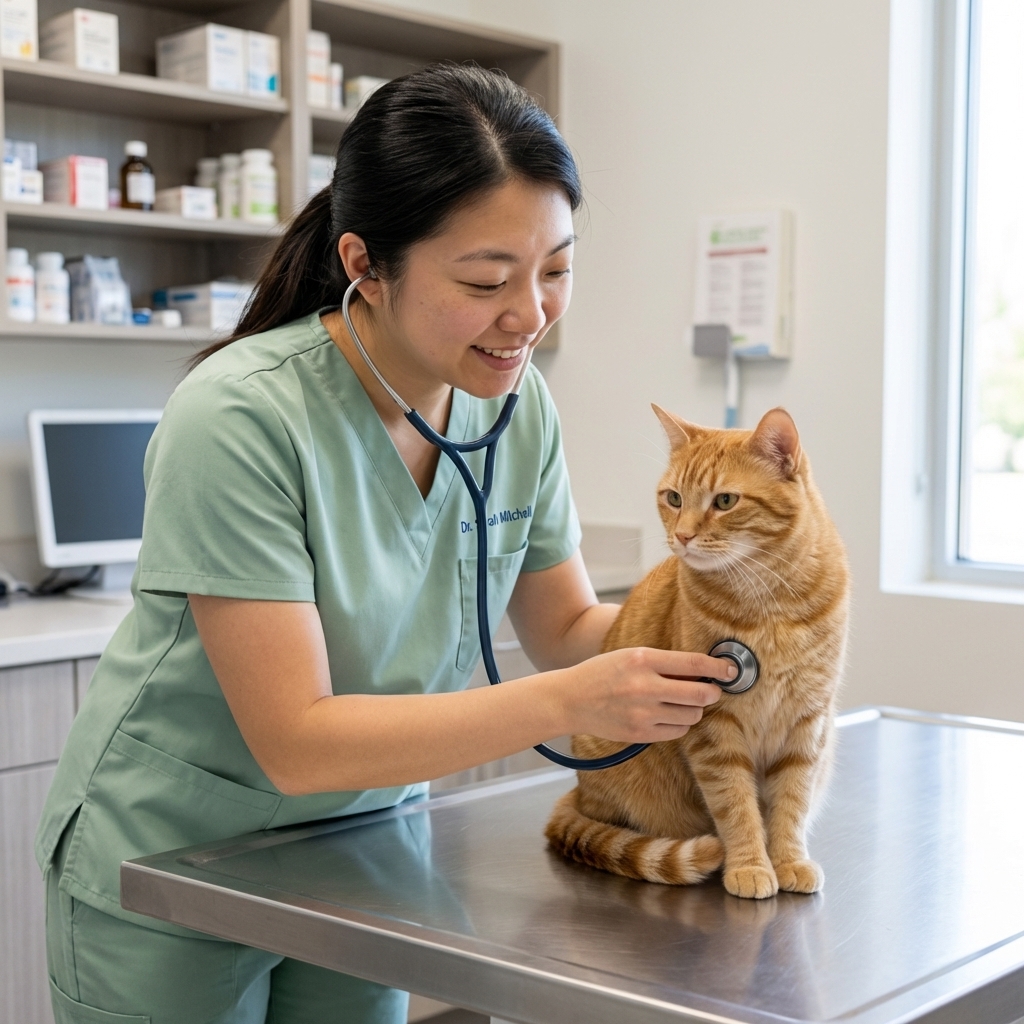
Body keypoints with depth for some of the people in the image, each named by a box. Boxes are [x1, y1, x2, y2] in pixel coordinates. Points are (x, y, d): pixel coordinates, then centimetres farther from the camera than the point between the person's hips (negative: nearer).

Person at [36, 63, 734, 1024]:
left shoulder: (517, 406, -10)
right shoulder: (238, 417, -28)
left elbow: (565, 628, 2)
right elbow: (297, 744, -28)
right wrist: (569, 702, -34)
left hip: (362, 861, 5)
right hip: (167, 876, -5)